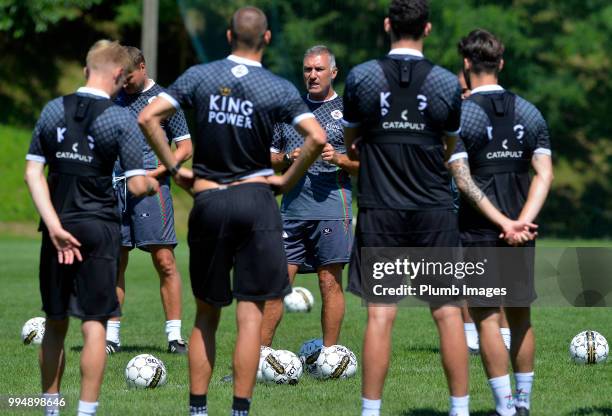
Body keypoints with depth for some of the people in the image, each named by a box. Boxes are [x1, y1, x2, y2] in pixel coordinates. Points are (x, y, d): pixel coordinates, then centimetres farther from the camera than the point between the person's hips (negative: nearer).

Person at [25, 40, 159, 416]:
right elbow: (137, 185, -10)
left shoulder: (54, 110, 5)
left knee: (55, 322, 14)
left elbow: (33, 172, -1)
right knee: (95, 323, 0)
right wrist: (154, 184, 13)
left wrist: (54, 225, -6)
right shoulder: (120, 119, -7)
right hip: (99, 228, -4)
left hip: (57, 226, 4)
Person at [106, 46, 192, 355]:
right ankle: (111, 337, 9)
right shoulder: (113, 99, 14)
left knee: (165, 262, -7)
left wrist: (155, 173, -10)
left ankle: (174, 336, -4)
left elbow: (185, 148, 1)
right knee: (115, 263, 5)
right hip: (115, 188, 4)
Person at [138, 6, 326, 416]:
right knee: (250, 314, 0)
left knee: (206, 313, 13)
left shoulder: (199, 76, 2)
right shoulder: (279, 89, -4)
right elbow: (317, 138, -14)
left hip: (207, 200, 2)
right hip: (256, 200, -2)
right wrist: (287, 179, -1)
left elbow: (148, 118, -4)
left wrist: (175, 169, 3)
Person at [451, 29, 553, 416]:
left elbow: (459, 177, -15)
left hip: (478, 230, -5)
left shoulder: (459, 115, -7)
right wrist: (522, 222, -8)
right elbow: (545, 173, -1)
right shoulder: (529, 112, 8)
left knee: (487, 319, -1)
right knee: (521, 316, 14)